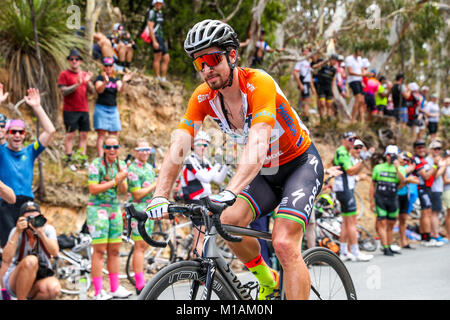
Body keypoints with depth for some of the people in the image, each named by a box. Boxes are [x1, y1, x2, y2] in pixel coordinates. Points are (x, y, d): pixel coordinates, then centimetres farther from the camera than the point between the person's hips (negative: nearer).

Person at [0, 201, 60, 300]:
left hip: (40, 279, 2)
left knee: (54, 289, -33)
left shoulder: (48, 229, -5)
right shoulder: (16, 231, -10)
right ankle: (21, 299, -19)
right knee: (30, 260, -34)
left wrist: (41, 233, -33)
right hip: (15, 281, -2)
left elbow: (55, 253, -22)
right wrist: (17, 232, -29)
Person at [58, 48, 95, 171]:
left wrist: (88, 82, -11)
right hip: (70, 110, -5)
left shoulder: (85, 74, 14)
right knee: (70, 134, -5)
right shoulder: (64, 74, 0)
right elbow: (64, 91, -11)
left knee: (84, 134, 5)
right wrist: (77, 84, -22)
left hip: (84, 110, 5)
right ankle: (69, 159, -1)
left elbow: (92, 91, 9)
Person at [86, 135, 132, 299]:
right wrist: (114, 181, -15)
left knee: (114, 250, 7)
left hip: (115, 208, 6)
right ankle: (99, 291, -6)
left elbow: (123, 191, 5)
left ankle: (115, 288, 13)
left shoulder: (121, 165, 10)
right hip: (97, 208, -6)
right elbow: (93, 189, -14)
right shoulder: (96, 164, -7)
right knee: (99, 250, -9)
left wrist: (121, 181, -15)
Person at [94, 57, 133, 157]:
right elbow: (99, 90, -20)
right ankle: (100, 158, -13)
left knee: (114, 135, 2)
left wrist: (124, 81, -27)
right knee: (101, 135, -10)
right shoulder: (100, 78, 0)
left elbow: (121, 89, -7)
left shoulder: (116, 79, 12)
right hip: (101, 108, -5)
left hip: (113, 109, 5)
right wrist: (105, 81, -38)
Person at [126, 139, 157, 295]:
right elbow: (137, 194, -17)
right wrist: (155, 185, -15)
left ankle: (140, 280, 17)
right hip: (138, 209, -8)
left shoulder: (150, 167, 16)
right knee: (140, 246, -8)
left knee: (144, 245, 11)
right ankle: (140, 286, -7)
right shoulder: (133, 169, -11)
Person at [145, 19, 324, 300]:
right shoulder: (203, 97, -12)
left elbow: (257, 146, -42)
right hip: (265, 173, 6)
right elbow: (177, 148, -18)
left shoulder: (259, 83, -29)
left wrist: (230, 192, -56)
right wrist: (160, 197, -32)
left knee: (284, 243, -23)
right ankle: (266, 280, 8)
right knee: (229, 221, -19)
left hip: (301, 165, -5)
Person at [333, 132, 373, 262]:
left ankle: (343, 252, 13)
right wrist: (362, 161, -17)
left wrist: (363, 161, 5)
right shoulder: (341, 152, -11)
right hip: (344, 189, -11)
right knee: (352, 222, -11)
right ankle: (356, 253, -11)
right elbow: (350, 171, -19)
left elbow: (356, 171, 17)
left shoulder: (346, 154, 21)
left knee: (346, 222, 10)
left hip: (347, 189, 11)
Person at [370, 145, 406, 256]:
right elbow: (373, 185, 9)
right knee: (382, 223, -8)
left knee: (391, 224, 8)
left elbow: (403, 181, -14)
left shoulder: (400, 169, 6)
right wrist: (371, 201, 4)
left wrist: (397, 168, -20)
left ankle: (390, 247, 18)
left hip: (393, 199, 2)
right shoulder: (378, 168, 7)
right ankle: (385, 248, -8)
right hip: (380, 198, -2)